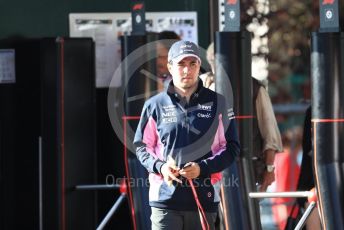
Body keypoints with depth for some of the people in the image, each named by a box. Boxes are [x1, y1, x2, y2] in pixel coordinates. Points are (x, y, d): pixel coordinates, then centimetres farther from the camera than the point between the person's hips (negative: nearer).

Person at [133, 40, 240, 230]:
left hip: (204, 198, 1)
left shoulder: (217, 103, 5)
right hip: (165, 198, -1)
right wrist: (159, 166, -9)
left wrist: (202, 168, -10)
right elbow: (142, 146, 11)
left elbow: (231, 148, 5)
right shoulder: (155, 105, 5)